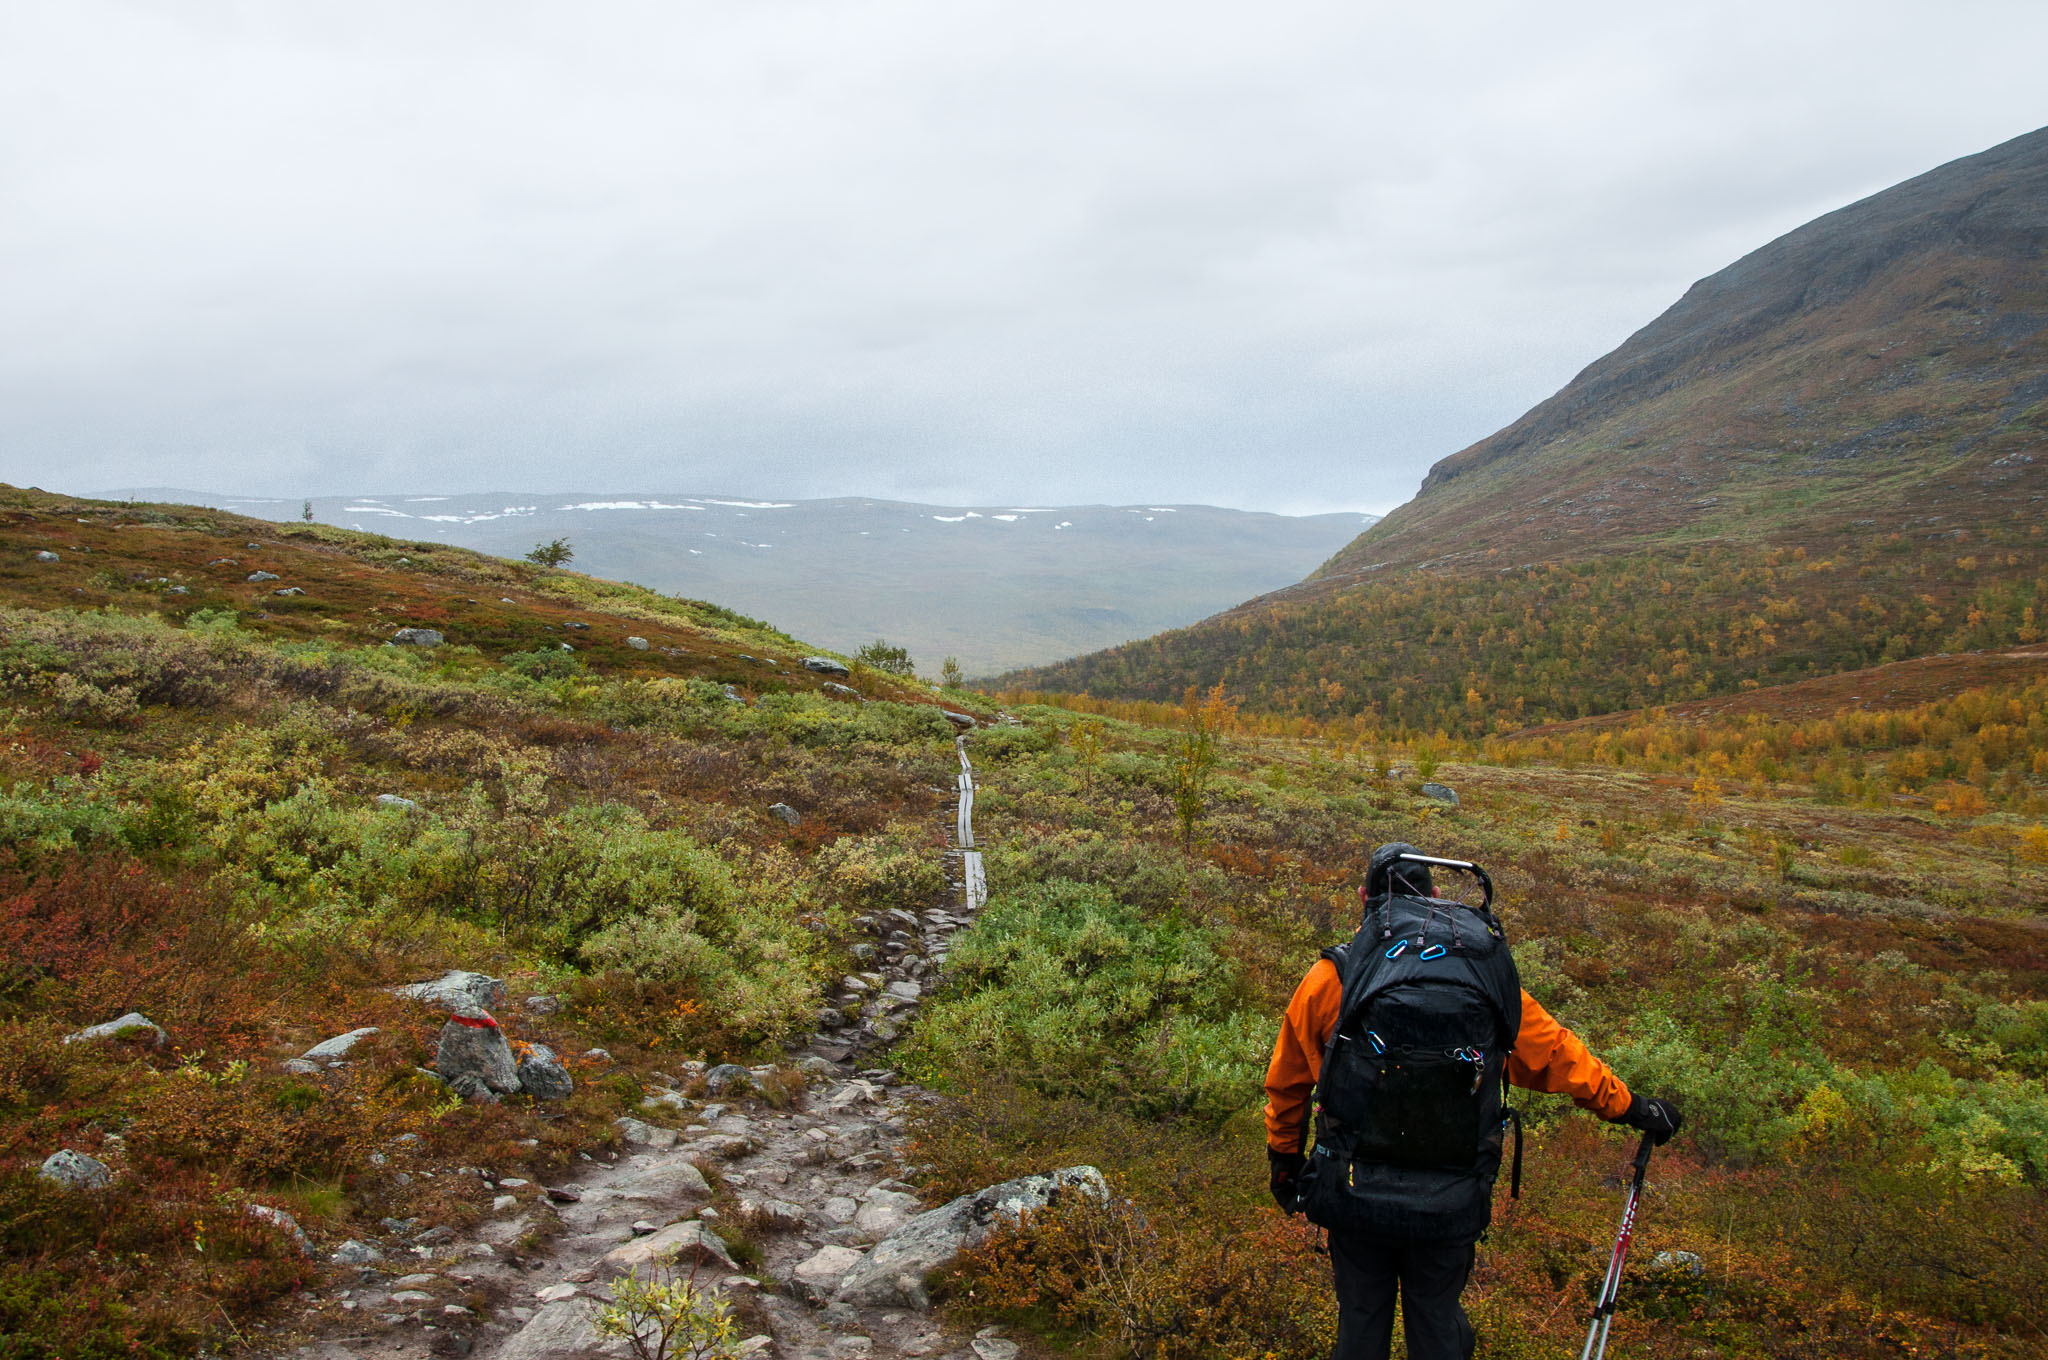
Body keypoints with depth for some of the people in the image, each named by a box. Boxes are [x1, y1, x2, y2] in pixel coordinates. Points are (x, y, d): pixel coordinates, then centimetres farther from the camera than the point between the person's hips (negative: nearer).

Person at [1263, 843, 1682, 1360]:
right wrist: (1631, 1107, 23)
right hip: (1451, 1201, 1)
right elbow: (1557, 1056, 7)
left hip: (1356, 1194, -1)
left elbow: (1287, 1085, 3)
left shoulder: (1328, 979, -7)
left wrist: (1285, 1160, 20)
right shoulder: (1484, 976, -5)